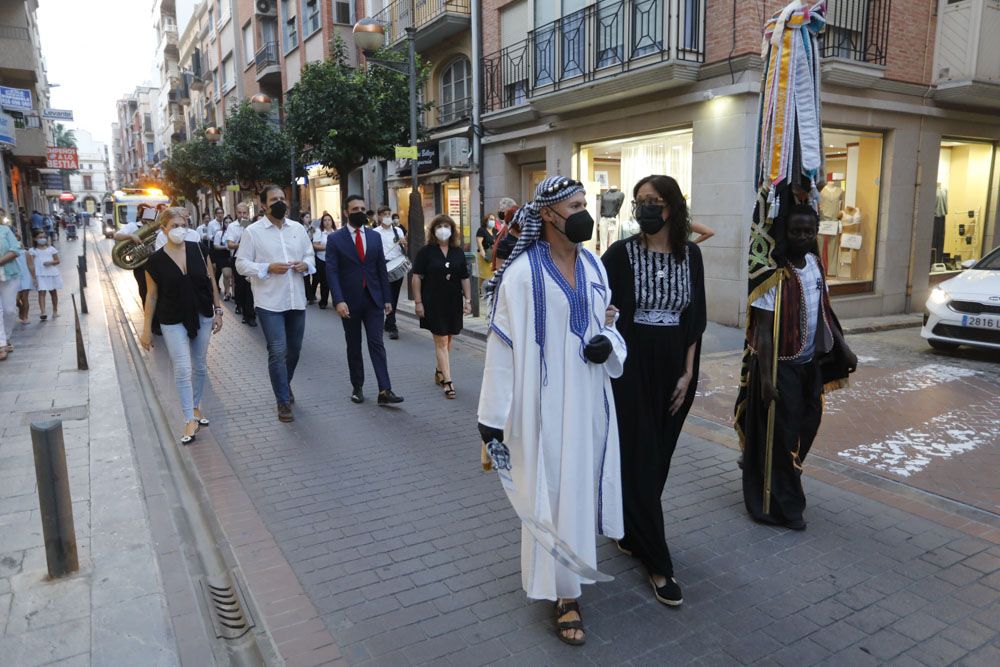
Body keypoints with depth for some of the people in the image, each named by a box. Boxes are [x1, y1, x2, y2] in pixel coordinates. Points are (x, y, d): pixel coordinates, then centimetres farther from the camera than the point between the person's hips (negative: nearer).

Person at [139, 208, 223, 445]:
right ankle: (190, 421, 0)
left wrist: (218, 311, 3)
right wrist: (147, 329, 0)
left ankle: (196, 407, 32)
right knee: (182, 369, -7)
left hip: (202, 317, 2)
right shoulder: (155, 260, -7)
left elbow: (211, 281, 4)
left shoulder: (198, 250, -4)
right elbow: (152, 295, -2)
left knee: (200, 366, 13)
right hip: (173, 321, -2)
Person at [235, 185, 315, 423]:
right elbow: (241, 264, -3)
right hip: (269, 302, -4)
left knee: (294, 349, 15)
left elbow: (310, 256, 17)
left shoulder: (298, 228, 9)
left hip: (296, 300, 5)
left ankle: (284, 385, 41)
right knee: (278, 352, -6)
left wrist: (305, 264, -6)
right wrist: (268, 268, -17)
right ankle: (283, 402, 6)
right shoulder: (252, 231, -3)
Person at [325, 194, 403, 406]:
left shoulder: (375, 236, 8)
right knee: (354, 346, 10)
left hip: (373, 299, 2)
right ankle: (357, 387, 23)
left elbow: (381, 269, 9)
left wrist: (387, 298, 6)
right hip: (350, 301, -2)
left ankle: (385, 391, -6)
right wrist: (338, 300, -20)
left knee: (377, 344, -4)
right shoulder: (334, 239, -2)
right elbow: (331, 272, -9)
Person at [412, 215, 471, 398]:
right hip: (434, 303, -4)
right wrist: (418, 302, -8)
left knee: (447, 340, 13)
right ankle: (447, 381, -6)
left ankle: (439, 371, 33)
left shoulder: (458, 252, 6)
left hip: (453, 302, 4)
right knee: (441, 341, -5)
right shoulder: (426, 251, -4)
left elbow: (465, 278, 9)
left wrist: (468, 300, 3)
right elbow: (417, 277, -4)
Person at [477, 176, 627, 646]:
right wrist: (493, 415, -16)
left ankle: (570, 567, 44)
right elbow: (503, 344, -15)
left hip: (589, 395, 7)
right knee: (553, 487, 3)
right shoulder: (523, 272, -15)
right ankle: (565, 593, 19)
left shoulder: (593, 264, 4)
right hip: (547, 397, -6)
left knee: (584, 479, 19)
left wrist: (608, 342, -9)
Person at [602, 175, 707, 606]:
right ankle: (657, 563, 9)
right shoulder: (621, 253, -7)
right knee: (640, 459, -1)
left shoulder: (690, 254, 3)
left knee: (659, 457, 13)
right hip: (632, 367, -4)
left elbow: (696, 318, 6)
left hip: (674, 369, 4)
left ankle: (631, 535, 34)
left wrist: (688, 373, 1)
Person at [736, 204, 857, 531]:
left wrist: (844, 348, 11)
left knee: (806, 425, 17)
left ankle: (783, 489, 39)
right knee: (778, 435, 1)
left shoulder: (815, 263, 4)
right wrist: (765, 377, -24)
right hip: (781, 366, -8)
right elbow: (763, 329, -21)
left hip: (810, 363, 8)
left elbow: (824, 311, 16)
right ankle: (781, 506, 16)